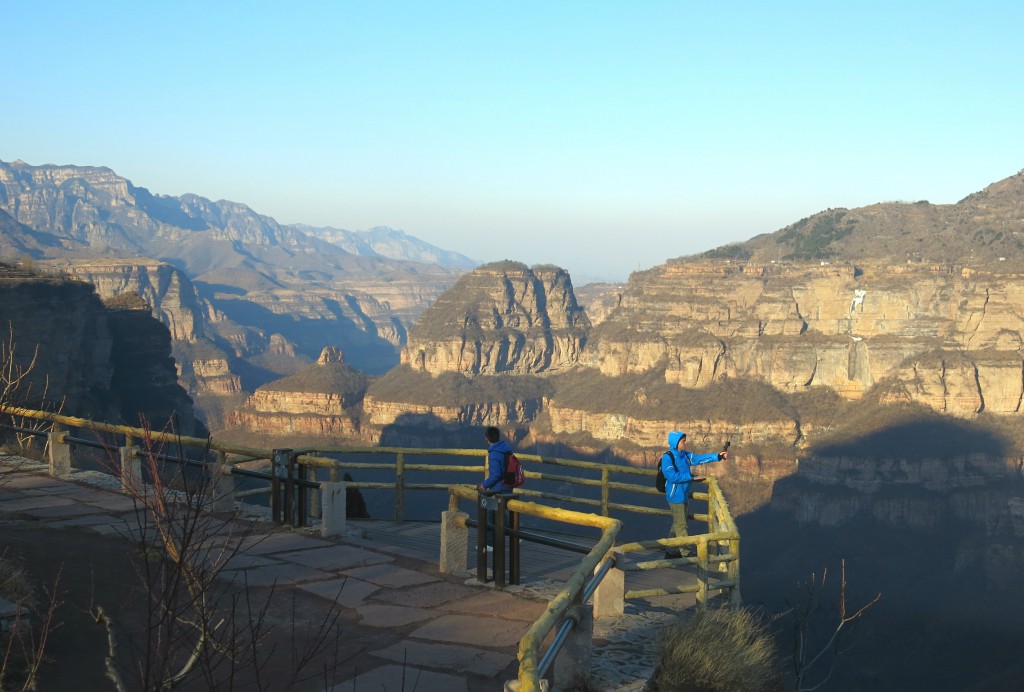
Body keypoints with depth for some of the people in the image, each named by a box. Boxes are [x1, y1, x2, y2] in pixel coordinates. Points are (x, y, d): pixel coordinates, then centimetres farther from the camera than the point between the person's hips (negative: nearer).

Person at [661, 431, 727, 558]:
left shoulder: (685, 455, 7)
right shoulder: (667, 458, -17)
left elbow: (700, 458, 2)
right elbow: (673, 477, -25)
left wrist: (718, 456, -7)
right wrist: (690, 475, -20)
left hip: (683, 495, 8)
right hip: (675, 496, -8)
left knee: (678, 524, 16)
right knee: (681, 526, -1)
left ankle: (671, 551, 26)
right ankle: (686, 553, 7)